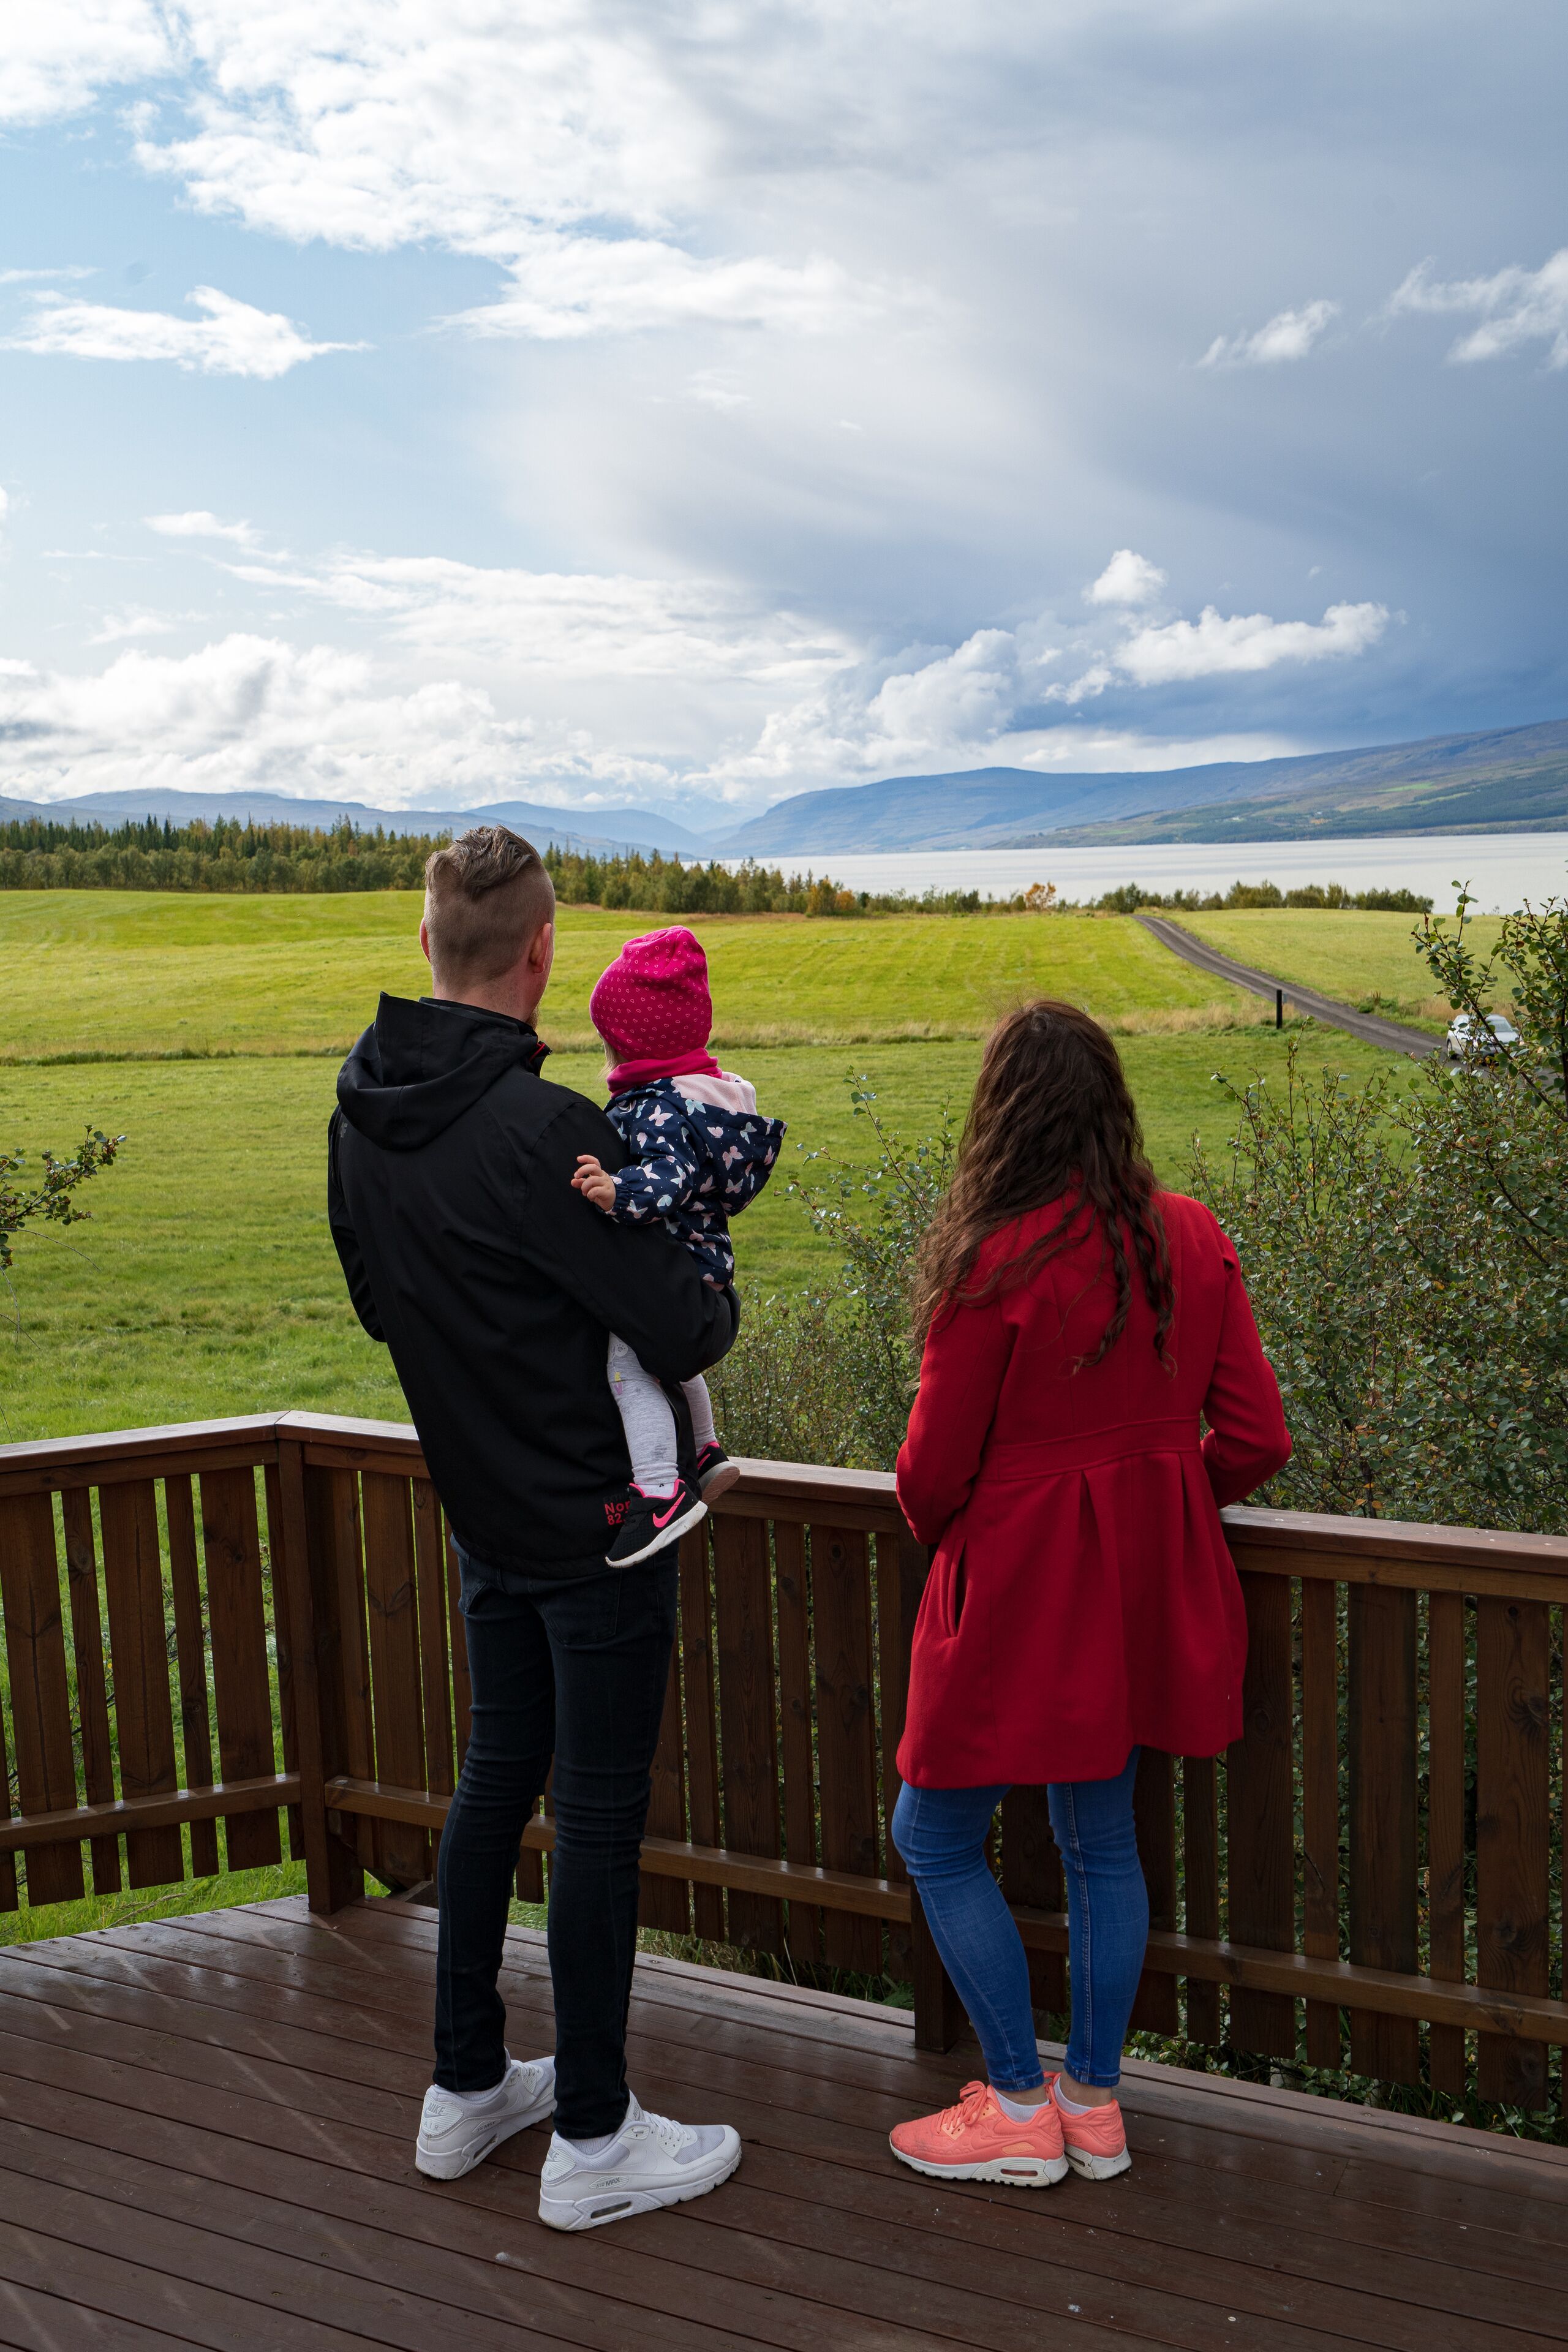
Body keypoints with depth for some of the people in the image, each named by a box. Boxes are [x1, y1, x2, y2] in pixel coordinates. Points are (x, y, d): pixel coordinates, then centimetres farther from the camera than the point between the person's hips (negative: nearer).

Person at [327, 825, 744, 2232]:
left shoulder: (361, 1119, 0)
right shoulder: (542, 1130, -25)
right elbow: (680, 1333, -22)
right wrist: (717, 1299, -1)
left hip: (484, 1518, 8)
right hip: (596, 1522, -8)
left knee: (497, 1782, 20)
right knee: (598, 1817, 4)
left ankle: (466, 2090, 34)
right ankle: (593, 2143, 18)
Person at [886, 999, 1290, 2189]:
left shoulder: (997, 1264, -20)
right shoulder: (1193, 1240, -2)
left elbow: (934, 1468, -13)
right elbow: (1257, 1437, 2)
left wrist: (937, 1532, 10)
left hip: (1022, 1589, -7)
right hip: (1144, 1594, 7)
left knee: (938, 1837, 11)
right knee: (1102, 1838, 18)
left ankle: (1020, 2106, 19)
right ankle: (1096, 2101, 30)